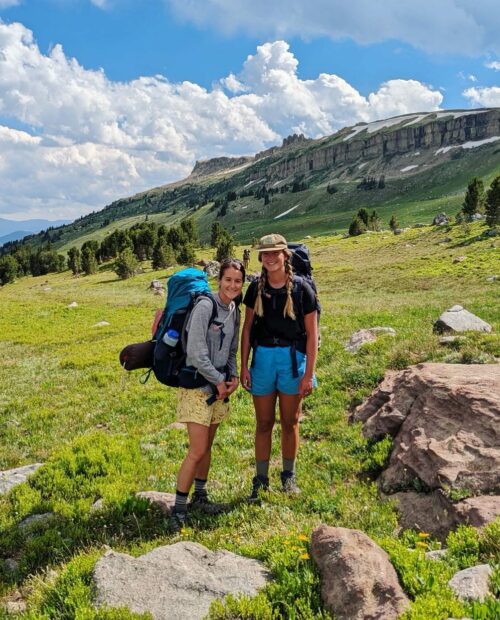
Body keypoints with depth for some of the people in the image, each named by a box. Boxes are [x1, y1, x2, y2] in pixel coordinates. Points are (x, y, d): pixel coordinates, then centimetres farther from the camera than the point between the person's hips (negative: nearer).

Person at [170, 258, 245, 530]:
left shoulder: (234, 311, 7)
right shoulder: (205, 306, -17)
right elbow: (196, 353, -20)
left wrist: (233, 376, 0)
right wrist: (218, 380, -12)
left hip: (219, 385, 7)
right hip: (197, 385, -7)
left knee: (207, 446, 15)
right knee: (198, 450, -9)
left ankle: (199, 496, 29)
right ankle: (178, 508, 3)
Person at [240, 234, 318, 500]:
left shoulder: (301, 288, -6)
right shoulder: (256, 288, 2)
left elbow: (312, 333, -5)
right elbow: (247, 328, 7)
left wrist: (308, 374, -8)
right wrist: (243, 366, 3)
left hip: (292, 357, -2)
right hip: (262, 356, 2)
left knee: (289, 422, 11)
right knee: (264, 422, 9)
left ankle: (289, 475, 28)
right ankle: (261, 479, 21)